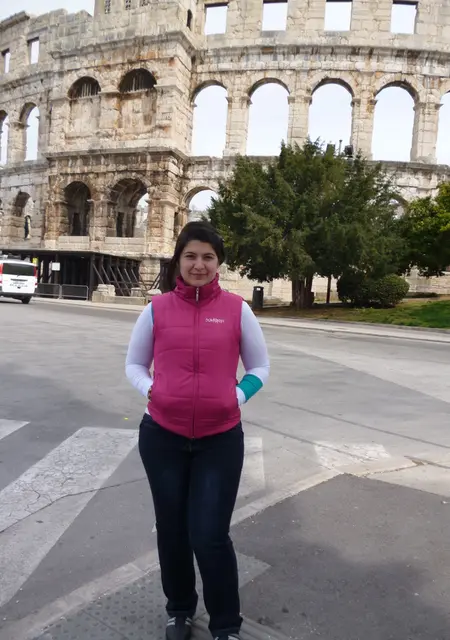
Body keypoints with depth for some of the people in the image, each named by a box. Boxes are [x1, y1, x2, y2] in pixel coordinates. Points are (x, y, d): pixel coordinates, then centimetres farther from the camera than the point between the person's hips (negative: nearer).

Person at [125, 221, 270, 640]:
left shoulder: (236, 309, -3)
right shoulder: (157, 309, -2)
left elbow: (259, 367, 6)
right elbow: (134, 363, 10)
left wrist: (237, 397, -9)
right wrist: (149, 390, -9)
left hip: (220, 439, -1)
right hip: (162, 436, 2)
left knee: (210, 537, 1)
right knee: (172, 530, 17)